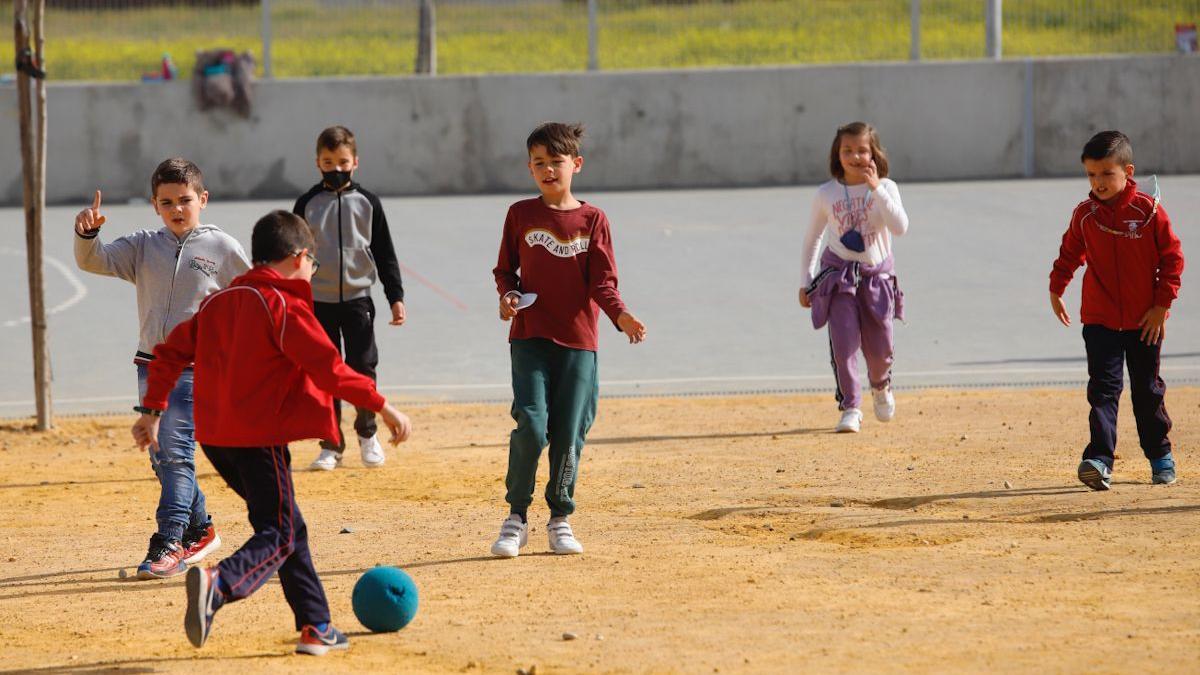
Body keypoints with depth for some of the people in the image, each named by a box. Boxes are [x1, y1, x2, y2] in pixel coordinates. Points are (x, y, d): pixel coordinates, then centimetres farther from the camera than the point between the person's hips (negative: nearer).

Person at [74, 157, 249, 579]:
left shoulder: (222, 248, -1)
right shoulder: (143, 247, 8)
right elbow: (93, 261, -4)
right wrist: (86, 234, -23)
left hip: (196, 367, -5)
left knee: (175, 449, -17)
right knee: (161, 456, 12)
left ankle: (169, 544, -21)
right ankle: (200, 530, 30)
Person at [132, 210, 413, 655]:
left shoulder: (219, 302, 14)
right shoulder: (286, 306, -9)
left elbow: (170, 353, 15)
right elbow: (328, 370, -15)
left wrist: (152, 410, 23)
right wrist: (382, 406, -11)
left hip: (215, 435, 8)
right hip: (260, 436, -8)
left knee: (285, 525, 18)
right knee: (279, 536, -6)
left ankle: (316, 626, 20)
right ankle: (219, 584, -34)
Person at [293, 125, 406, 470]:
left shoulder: (367, 203, 4)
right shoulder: (307, 204, 2)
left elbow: (385, 254, 8)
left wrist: (396, 297, 3)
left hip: (358, 298, 0)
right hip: (318, 301, 0)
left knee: (363, 367, -2)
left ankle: (367, 433, 19)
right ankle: (332, 444, 9)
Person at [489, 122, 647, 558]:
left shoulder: (592, 220, 5)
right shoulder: (521, 215, 7)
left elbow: (602, 281, 0)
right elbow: (505, 269, 14)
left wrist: (620, 315, -18)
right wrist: (507, 296, -8)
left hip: (578, 341, 1)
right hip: (530, 336, -1)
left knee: (569, 434, 1)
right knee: (531, 424, -14)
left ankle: (560, 519, 17)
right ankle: (516, 518, -2)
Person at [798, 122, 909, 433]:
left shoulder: (885, 188, -3)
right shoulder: (826, 195, -1)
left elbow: (900, 227, -20)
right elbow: (812, 238, 11)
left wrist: (876, 188, -25)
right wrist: (806, 281, 9)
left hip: (877, 276, 0)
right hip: (838, 275, 0)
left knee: (879, 347, 5)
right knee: (844, 344, -13)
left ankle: (881, 387, 38)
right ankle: (850, 408, -3)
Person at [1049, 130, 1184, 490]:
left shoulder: (1149, 211, -9)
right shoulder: (1085, 214, -2)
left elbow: (1172, 257, -4)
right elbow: (1070, 254, 15)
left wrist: (1161, 304, -7)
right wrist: (1056, 289, 17)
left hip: (1145, 321, -1)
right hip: (1099, 319, 1)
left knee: (1148, 391, 11)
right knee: (1103, 388, -10)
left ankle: (1160, 456, 27)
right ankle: (1099, 459, -18)